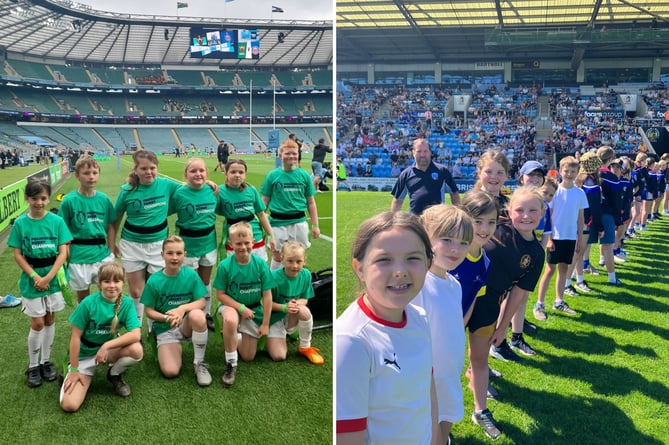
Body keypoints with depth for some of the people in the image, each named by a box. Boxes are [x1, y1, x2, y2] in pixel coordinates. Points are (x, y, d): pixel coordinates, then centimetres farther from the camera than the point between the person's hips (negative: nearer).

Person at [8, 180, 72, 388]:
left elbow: (63, 252, -8)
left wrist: (48, 277, -17)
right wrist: (35, 276, -15)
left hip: (53, 278, 1)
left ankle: (46, 361, 26)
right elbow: (18, 255, -4)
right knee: (37, 324, 1)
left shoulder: (57, 221, -7)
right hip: (31, 280, -1)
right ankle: (33, 366, 18)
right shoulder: (20, 223, -6)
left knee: (49, 320, 11)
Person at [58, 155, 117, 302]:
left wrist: (111, 252, 5)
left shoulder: (104, 199, 1)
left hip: (102, 254, 2)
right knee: (83, 295, 13)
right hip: (79, 257, -2)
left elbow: (110, 227, 7)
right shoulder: (69, 200, -7)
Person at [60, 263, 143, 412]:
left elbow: (136, 334, -24)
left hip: (110, 349, 2)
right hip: (85, 355, -2)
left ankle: (114, 374, 2)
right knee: (69, 405, -19)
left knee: (136, 350, -31)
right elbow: (76, 337, -14)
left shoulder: (127, 303, -13)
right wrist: (74, 369, -12)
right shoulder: (88, 303, -20)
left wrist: (107, 346, -32)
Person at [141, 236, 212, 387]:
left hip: (188, 324, 1)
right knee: (170, 371, -23)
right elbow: (149, 311, -3)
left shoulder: (191, 274, -8)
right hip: (165, 328, -1)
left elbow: (201, 303, -9)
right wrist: (166, 318, -23)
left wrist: (183, 308, -29)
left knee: (197, 315, -37)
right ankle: (176, 347, 14)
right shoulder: (154, 281, -9)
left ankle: (199, 363, -15)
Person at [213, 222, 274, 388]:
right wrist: (241, 307, -22)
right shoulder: (224, 266, -18)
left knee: (248, 357, 5)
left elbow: (267, 295, -10)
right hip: (231, 305, -2)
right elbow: (220, 294, -10)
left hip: (254, 309, 2)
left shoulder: (260, 264, -15)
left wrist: (265, 324, -9)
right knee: (230, 320, -41)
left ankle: (233, 338, 38)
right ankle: (231, 364, -19)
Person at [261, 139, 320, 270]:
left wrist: (315, 225, 4)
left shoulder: (304, 175, 4)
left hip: (299, 222, 1)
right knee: (277, 257, 9)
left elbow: (311, 202, 8)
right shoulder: (272, 175, 0)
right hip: (278, 223, -1)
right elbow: (264, 201, 4)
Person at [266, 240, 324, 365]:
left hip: (292, 318, 3)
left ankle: (305, 347, -9)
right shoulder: (274, 277, -21)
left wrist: (296, 303, -25)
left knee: (303, 310, -33)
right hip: (275, 318, -3)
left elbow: (304, 299, -2)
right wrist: (284, 307, -30)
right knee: (278, 356, -18)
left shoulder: (305, 275, -11)